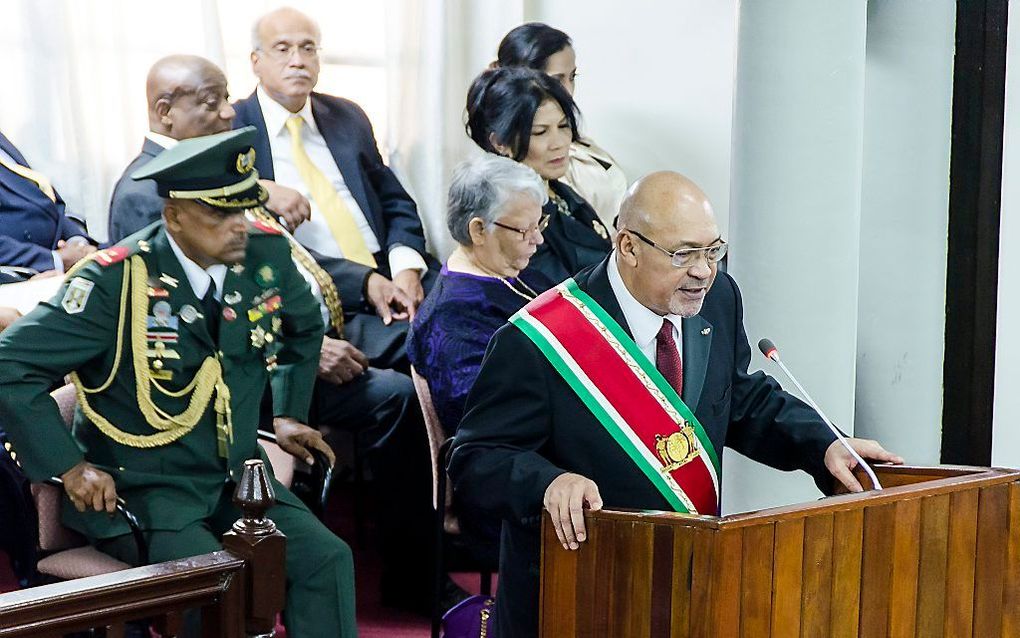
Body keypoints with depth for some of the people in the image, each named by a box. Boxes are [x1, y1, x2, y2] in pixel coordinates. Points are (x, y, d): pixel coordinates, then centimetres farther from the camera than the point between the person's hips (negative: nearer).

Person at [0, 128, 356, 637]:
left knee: (327, 560, -14)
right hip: (144, 489, -5)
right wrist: (68, 465, -16)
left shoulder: (266, 255, -2)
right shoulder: (116, 281, -18)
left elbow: (304, 327, 22)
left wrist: (289, 412, 18)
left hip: (239, 478, 6)